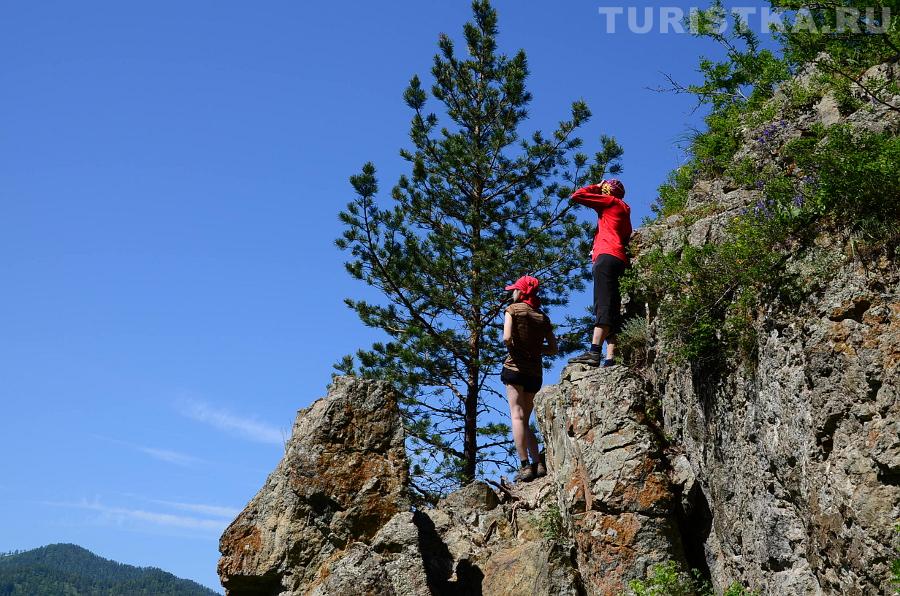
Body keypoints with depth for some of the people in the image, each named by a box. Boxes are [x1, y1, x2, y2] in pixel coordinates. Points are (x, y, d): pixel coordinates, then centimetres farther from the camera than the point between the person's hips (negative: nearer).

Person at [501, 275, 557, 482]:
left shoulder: (513, 309, 0)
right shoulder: (543, 317, 14)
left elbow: (507, 338, -15)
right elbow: (553, 348, 12)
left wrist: (513, 348, 4)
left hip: (515, 366, -5)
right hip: (536, 371, 5)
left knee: (517, 416, -9)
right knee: (525, 419, 12)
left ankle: (525, 465, -18)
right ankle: (538, 464, 1)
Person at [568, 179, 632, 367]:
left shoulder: (611, 201, 9)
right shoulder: (624, 212, 33)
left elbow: (577, 196, 7)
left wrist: (596, 187, 21)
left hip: (607, 256, -9)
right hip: (619, 259, 9)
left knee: (603, 305, -22)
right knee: (611, 309, -1)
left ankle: (594, 352, -35)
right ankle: (610, 358, -10)